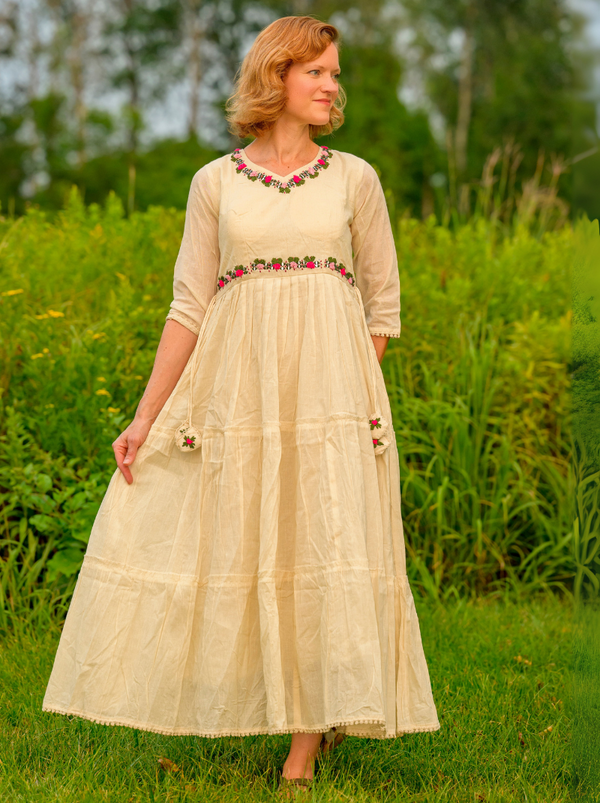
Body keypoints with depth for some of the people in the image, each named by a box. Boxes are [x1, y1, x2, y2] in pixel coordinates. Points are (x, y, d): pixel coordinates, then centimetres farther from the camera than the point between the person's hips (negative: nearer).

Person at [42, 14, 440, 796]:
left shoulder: (355, 178, 7)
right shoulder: (214, 183, 6)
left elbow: (383, 301, 12)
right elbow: (190, 306, 5)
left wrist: (351, 396, 4)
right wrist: (146, 416, 1)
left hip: (332, 389, 0)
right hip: (237, 387, 1)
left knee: (328, 547, -5)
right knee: (237, 550, 2)